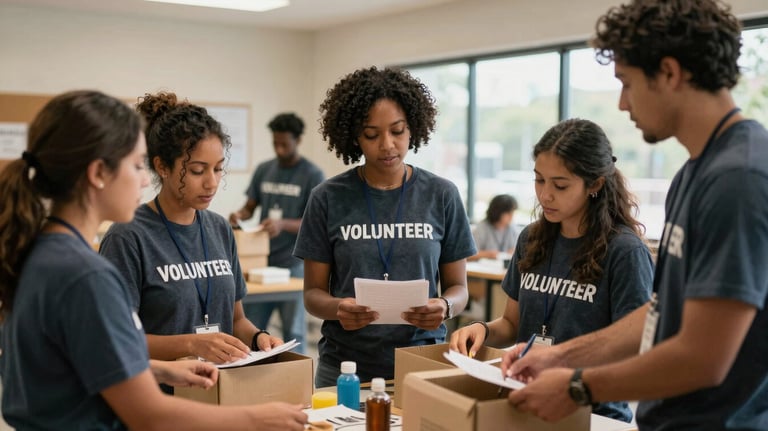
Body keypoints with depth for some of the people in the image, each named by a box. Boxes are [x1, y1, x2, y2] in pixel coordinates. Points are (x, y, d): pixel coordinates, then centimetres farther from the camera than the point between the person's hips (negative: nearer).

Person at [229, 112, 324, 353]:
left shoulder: (312, 175, -5)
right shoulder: (264, 170, 9)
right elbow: (250, 207, 15)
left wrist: (283, 224, -25)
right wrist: (240, 215, -8)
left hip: (293, 263, -4)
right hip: (262, 259, 5)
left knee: (292, 331, 2)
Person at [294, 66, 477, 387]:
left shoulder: (441, 195, 1)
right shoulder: (328, 199, -1)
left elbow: (458, 287, 6)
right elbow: (313, 292, 3)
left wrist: (445, 307, -16)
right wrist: (337, 308, -19)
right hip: (344, 365, 0)